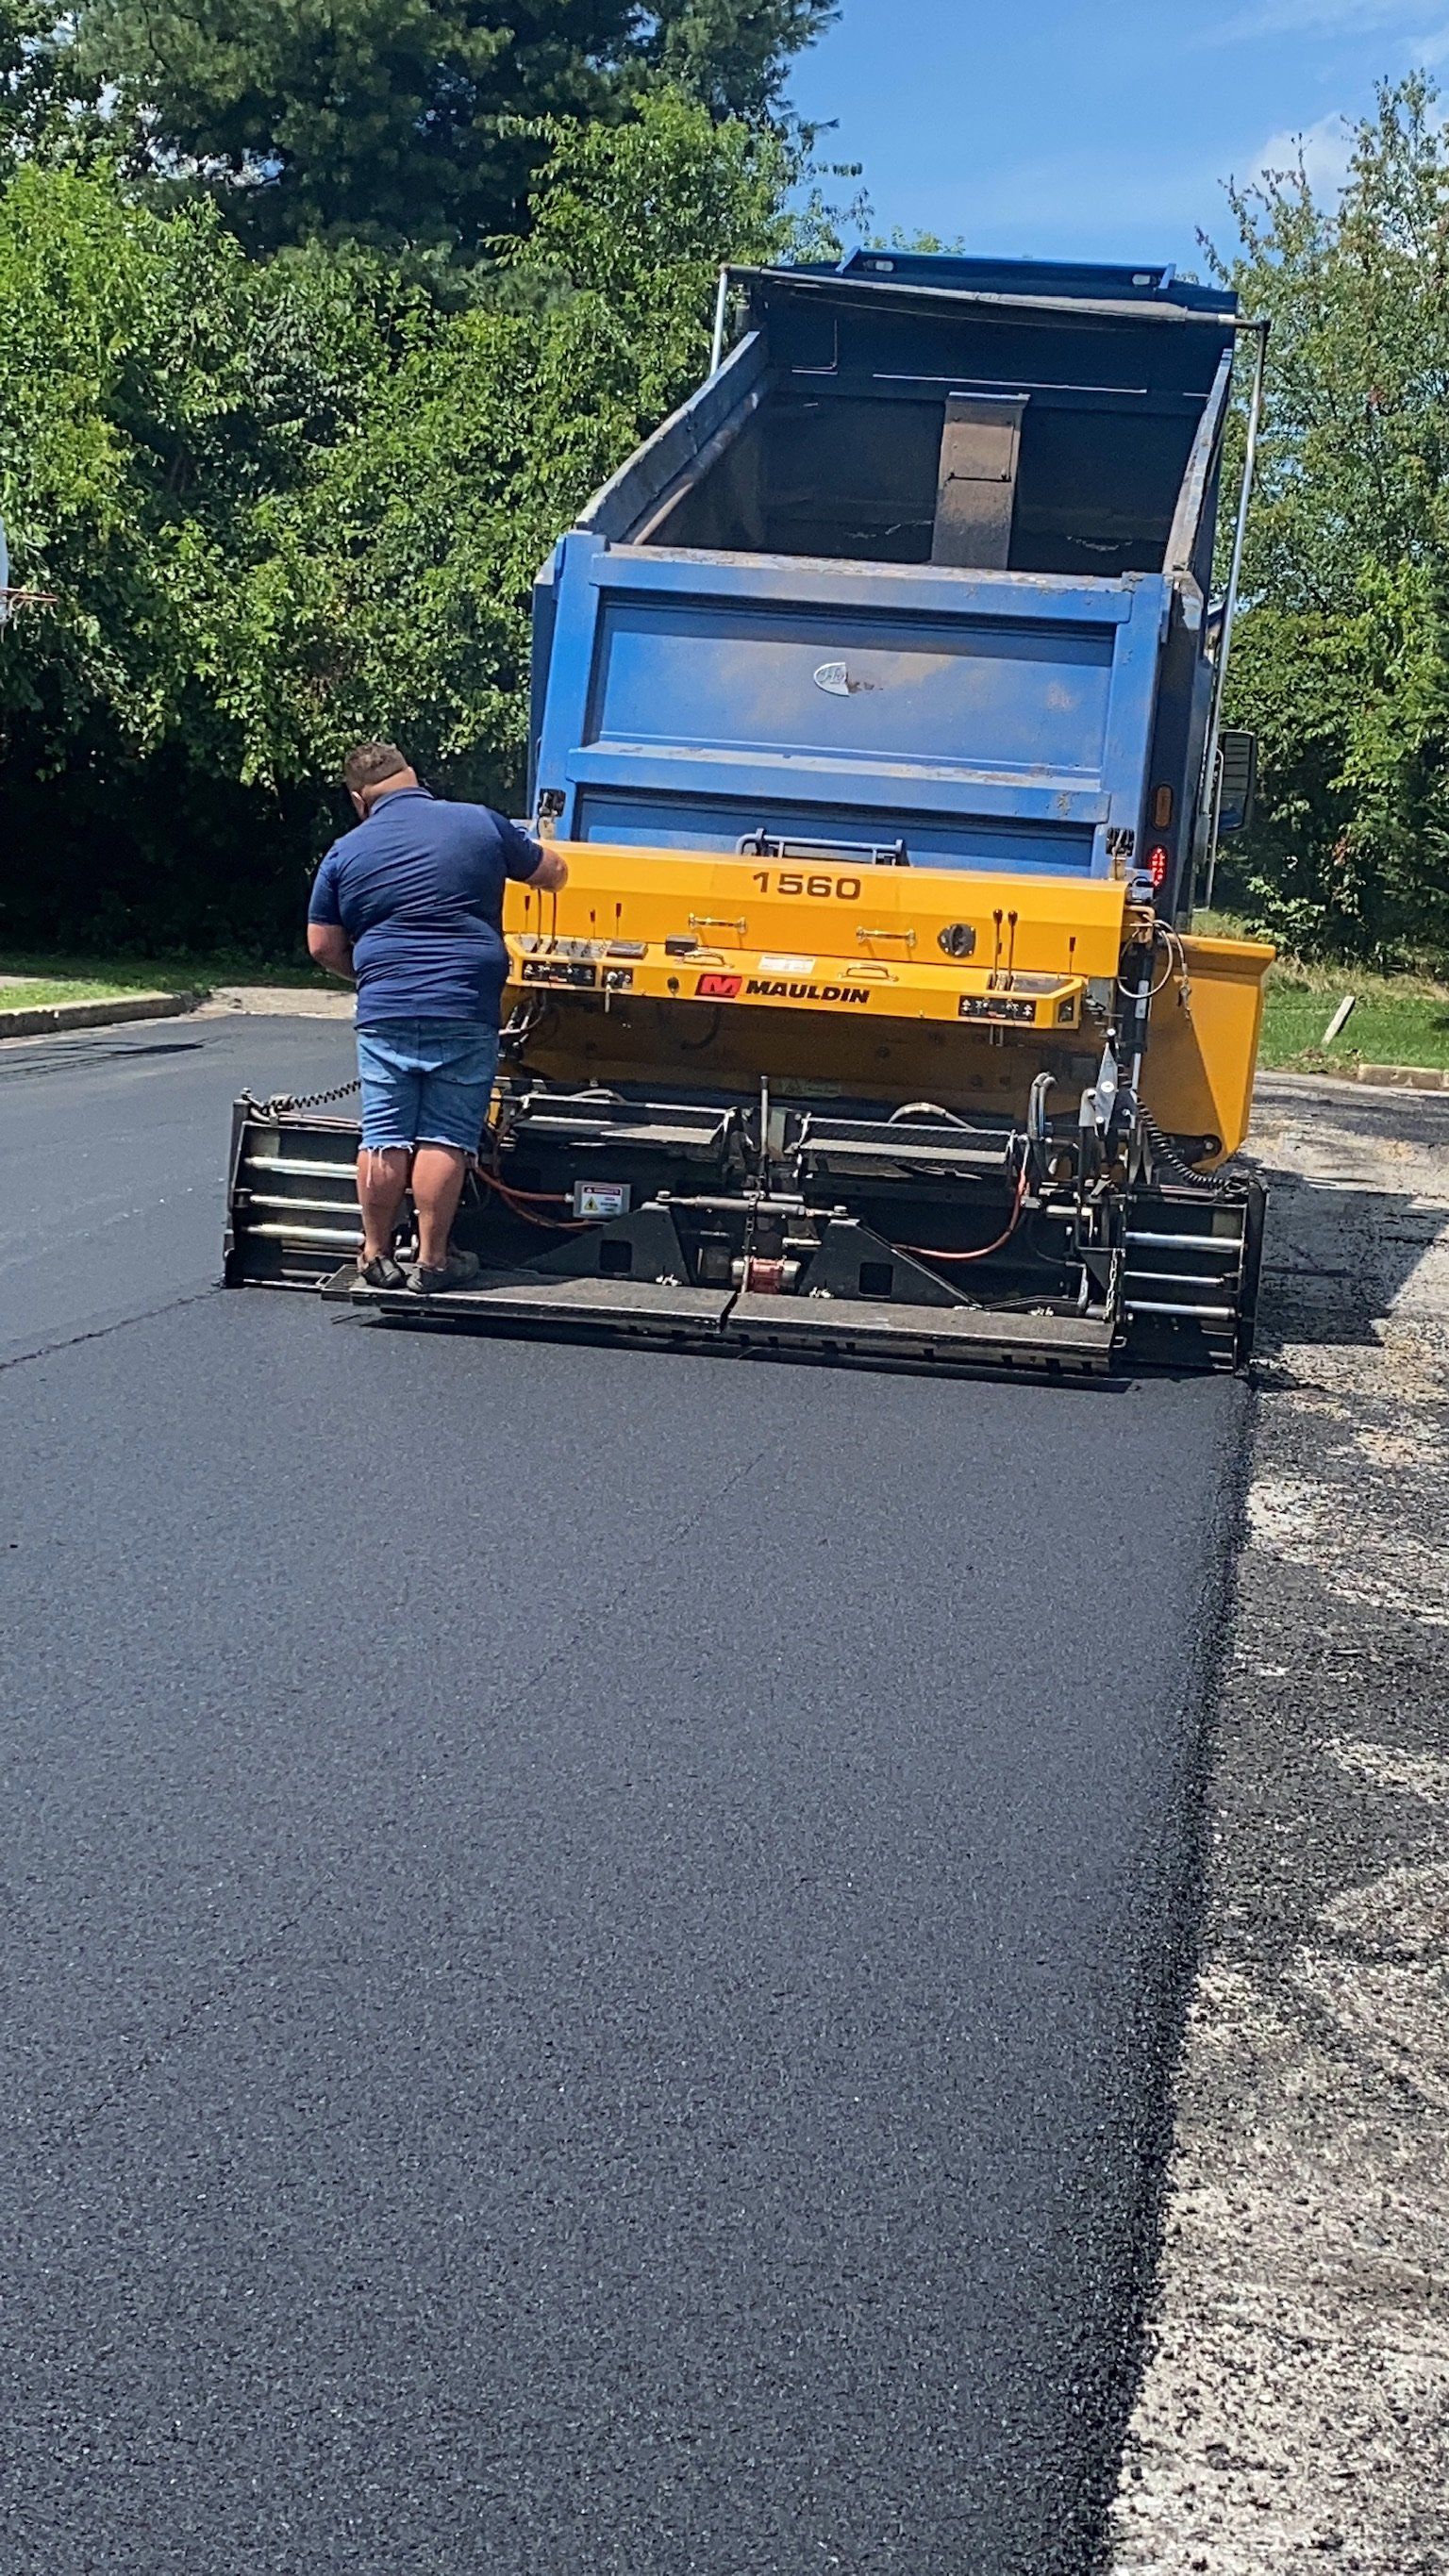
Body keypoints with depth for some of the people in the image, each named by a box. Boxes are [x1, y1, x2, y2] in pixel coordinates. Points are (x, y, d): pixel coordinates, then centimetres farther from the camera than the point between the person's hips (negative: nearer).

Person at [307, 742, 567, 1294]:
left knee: (384, 1139, 7)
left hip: (384, 1015, 1)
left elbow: (323, 947, 9)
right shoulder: (480, 824, 4)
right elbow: (552, 874, 17)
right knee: (445, 1139, 2)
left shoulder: (346, 853, 5)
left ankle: (376, 1256, 15)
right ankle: (431, 1260, 5)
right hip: (466, 1012, -1)